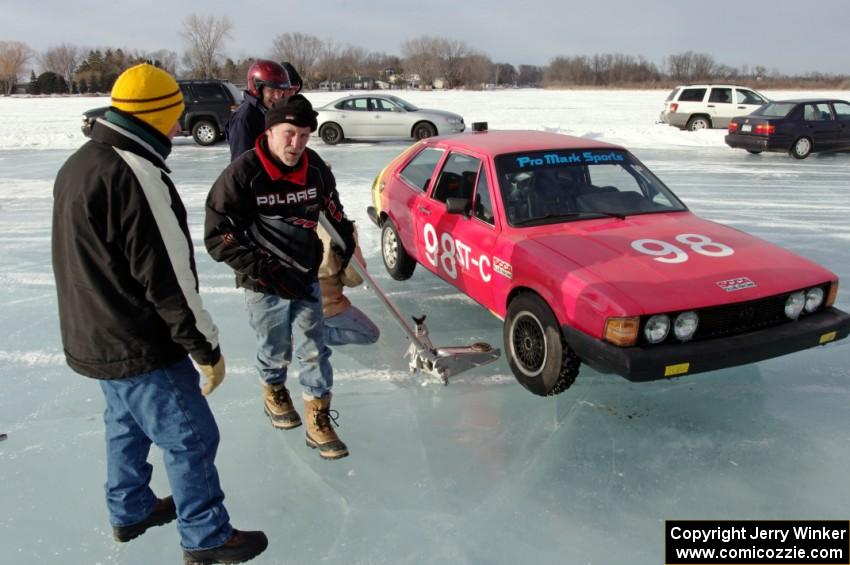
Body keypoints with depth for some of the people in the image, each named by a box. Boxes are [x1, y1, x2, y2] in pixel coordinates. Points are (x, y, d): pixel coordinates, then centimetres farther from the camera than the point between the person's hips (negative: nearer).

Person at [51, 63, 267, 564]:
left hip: (95, 338, 10)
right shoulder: (135, 175, -25)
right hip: (141, 347, -10)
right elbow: (167, 277, -25)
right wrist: (207, 347, -16)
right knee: (191, 437, 5)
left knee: (127, 427, 25)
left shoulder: (78, 165, 7)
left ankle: (131, 511, 44)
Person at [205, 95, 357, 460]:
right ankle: (273, 392, 46)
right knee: (276, 349, 15)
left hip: (306, 278, 4)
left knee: (313, 350, 7)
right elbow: (218, 237, -17)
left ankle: (318, 422, 21)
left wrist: (345, 242, 15)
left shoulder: (315, 168, -4)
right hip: (264, 286, -4)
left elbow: (332, 209, 16)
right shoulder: (242, 175, -19)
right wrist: (265, 271, -22)